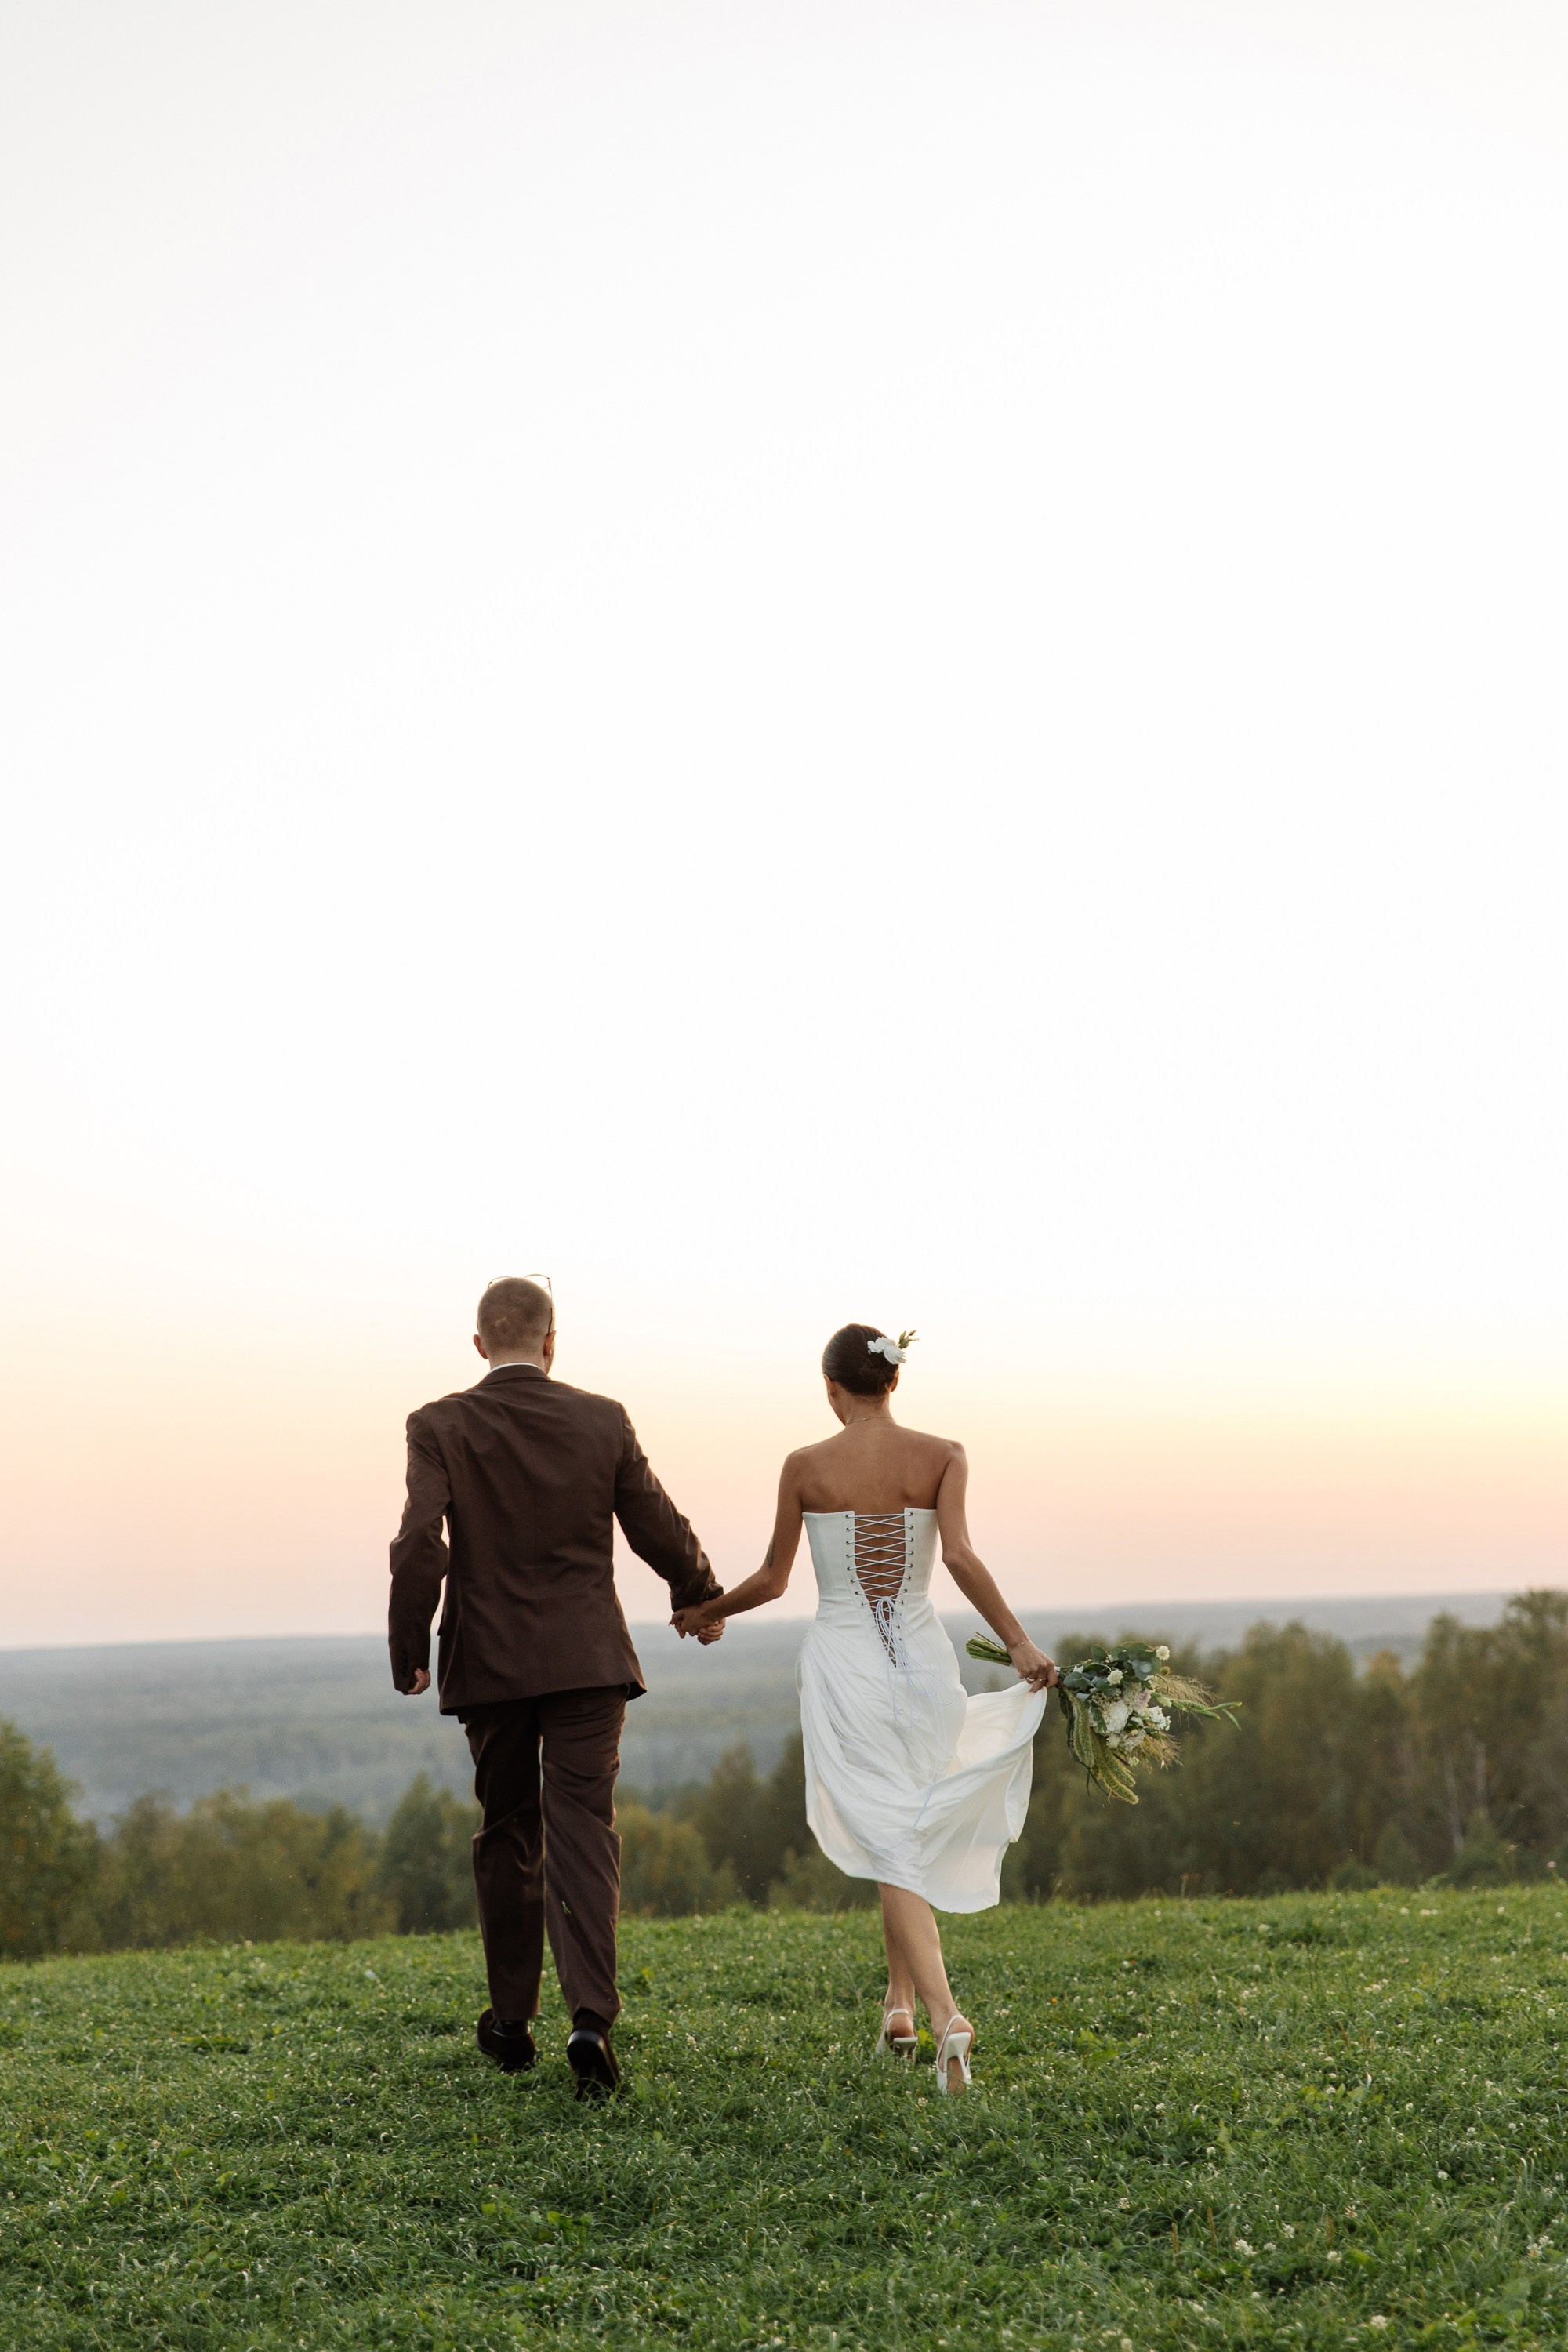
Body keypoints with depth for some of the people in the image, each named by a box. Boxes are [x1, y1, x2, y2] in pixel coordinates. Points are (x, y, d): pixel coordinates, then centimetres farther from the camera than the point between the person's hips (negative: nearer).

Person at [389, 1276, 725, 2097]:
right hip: (587, 1661, 0)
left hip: (490, 1664, 0)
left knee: (507, 1838, 15)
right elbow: (659, 1531, 3)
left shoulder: (440, 1427, -5)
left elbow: (420, 1546, -14)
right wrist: (701, 1599, 20)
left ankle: (512, 2021, 24)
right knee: (582, 1834, -1)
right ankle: (591, 2015, -17)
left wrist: (408, 1653, -5)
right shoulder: (602, 1421, -2)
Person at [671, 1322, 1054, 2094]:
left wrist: (706, 1612, 22)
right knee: (914, 1832, 21)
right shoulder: (941, 1457, -2)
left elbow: (772, 1580, 5)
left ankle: (946, 2016, -18)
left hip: (844, 1666, -1)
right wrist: (1018, 1644, -12)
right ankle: (900, 2001, 26)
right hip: (922, 1660, 1)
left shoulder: (806, 1467, -2)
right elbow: (961, 1558, -16)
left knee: (889, 1844, -1)